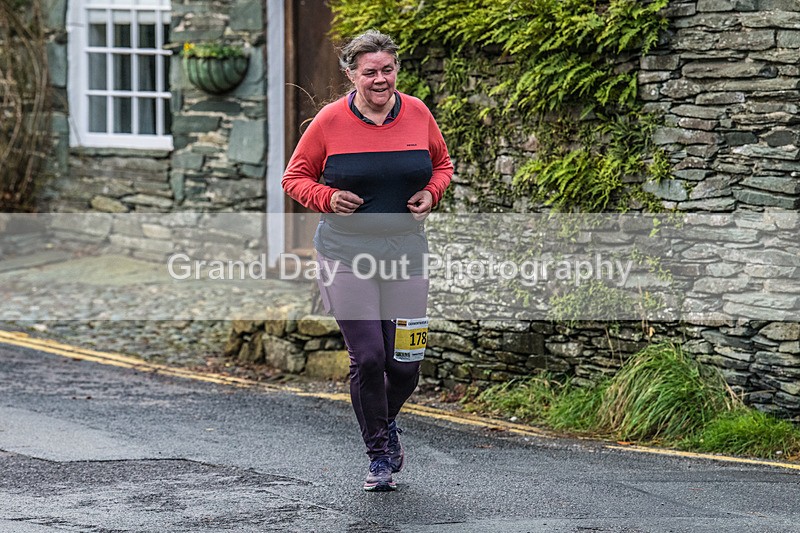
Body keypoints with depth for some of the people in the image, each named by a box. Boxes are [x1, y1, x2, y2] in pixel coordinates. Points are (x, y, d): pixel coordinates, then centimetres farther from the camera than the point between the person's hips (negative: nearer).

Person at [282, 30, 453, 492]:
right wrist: (327, 198, -13)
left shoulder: (418, 115, 2)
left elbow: (442, 165, 18)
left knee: (406, 365, 3)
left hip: (405, 251, 2)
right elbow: (296, 177, 5)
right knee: (368, 358, -9)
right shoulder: (330, 121, -5)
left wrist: (431, 194, -3)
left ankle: (387, 421, 37)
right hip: (346, 253, -2)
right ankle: (380, 456, 10)